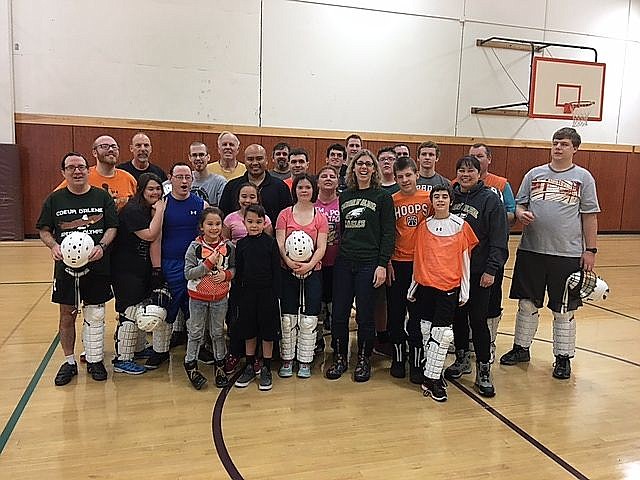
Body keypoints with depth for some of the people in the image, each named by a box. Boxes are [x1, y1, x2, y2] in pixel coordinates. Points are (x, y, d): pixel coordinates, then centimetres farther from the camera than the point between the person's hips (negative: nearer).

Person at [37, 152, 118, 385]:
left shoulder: (102, 197, 2)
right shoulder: (55, 199, 3)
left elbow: (113, 227, 1)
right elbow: (44, 230, 7)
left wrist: (102, 246, -16)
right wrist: (53, 245, -13)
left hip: (97, 266, 0)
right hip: (66, 265, 1)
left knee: (95, 315, 8)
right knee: (67, 315, 10)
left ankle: (95, 361, 24)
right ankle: (69, 362, 26)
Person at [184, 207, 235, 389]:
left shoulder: (228, 247, -6)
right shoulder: (195, 247, -13)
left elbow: (234, 268, 4)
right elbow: (188, 273, -17)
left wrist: (226, 274, -16)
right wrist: (208, 263, -25)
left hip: (220, 297, 2)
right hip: (198, 297, -2)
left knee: (218, 333, 15)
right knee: (195, 333, 12)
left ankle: (220, 365, 31)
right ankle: (190, 365, 28)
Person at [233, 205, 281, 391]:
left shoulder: (271, 243, -5)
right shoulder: (241, 244, 3)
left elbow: (276, 271, -4)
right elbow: (238, 272, 6)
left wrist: (275, 295, -7)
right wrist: (238, 295, 3)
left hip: (267, 292, -2)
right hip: (248, 292, 3)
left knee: (268, 332, 6)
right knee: (249, 331, 12)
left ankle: (266, 370, 19)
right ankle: (249, 367, 26)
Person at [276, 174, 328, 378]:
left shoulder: (320, 217, 5)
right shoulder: (285, 214, 4)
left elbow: (321, 247, -2)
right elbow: (280, 243, -3)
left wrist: (309, 264, -17)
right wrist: (290, 262, -19)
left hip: (312, 272, 0)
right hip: (288, 271, 0)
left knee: (309, 319, 2)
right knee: (288, 317, 4)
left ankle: (305, 361, 15)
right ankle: (287, 360, 18)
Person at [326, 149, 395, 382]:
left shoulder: (383, 197, 0)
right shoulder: (344, 196, 13)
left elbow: (388, 234, -4)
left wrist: (382, 264, -11)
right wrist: (340, 252, 9)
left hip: (369, 264, -4)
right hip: (343, 262, 4)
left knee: (364, 315, 3)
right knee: (339, 314, 5)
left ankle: (363, 360, 21)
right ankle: (340, 358, 22)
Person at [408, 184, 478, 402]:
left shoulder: (461, 226, 3)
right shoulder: (424, 227, 8)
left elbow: (465, 259, 5)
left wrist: (465, 290, 3)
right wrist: (413, 287, 14)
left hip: (449, 286, -2)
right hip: (426, 285, 2)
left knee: (442, 333, -6)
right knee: (426, 331, 4)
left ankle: (431, 378, 5)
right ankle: (433, 377, 18)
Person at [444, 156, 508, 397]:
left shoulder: (490, 200, -6)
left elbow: (499, 241, -9)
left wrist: (491, 269, -15)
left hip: (479, 272, -4)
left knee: (478, 320, -2)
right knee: (458, 317, 14)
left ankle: (483, 371, 10)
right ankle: (462, 360, 31)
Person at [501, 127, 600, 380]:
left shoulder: (583, 177, 2)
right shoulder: (535, 174, 7)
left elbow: (590, 216, 1)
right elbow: (519, 204, 10)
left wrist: (590, 249, -3)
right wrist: (521, 214, -13)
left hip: (568, 254, -2)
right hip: (531, 250, 2)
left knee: (564, 310, 8)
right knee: (527, 304, 12)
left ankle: (563, 357, 22)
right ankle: (521, 347, 28)